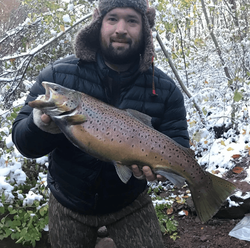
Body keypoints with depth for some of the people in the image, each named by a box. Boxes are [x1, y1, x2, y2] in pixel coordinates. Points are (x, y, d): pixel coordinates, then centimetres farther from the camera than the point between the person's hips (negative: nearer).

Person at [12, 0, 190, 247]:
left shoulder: (165, 89, -13)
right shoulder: (58, 75, -16)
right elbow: (22, 141, -15)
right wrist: (42, 125, -39)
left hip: (130, 203, 0)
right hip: (69, 203, 1)